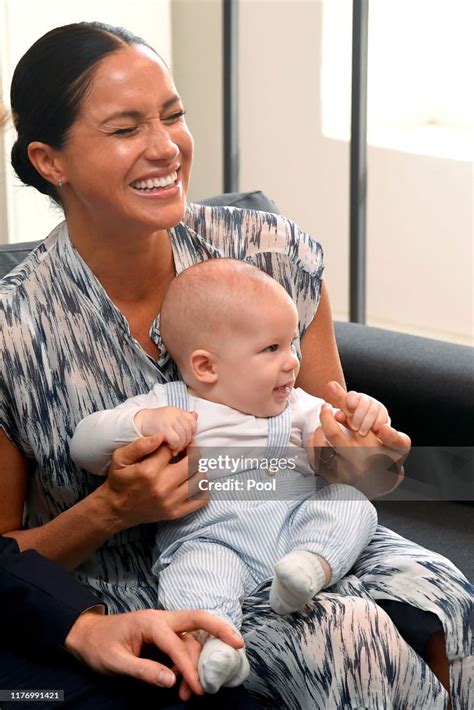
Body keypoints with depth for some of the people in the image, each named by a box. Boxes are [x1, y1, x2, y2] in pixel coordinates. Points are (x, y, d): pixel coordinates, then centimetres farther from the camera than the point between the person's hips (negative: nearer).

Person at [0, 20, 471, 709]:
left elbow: (337, 464, 9)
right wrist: (110, 511, -19)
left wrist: (365, 454, -15)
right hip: (134, 594, -3)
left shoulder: (275, 253, -5)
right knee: (347, 632, -30)